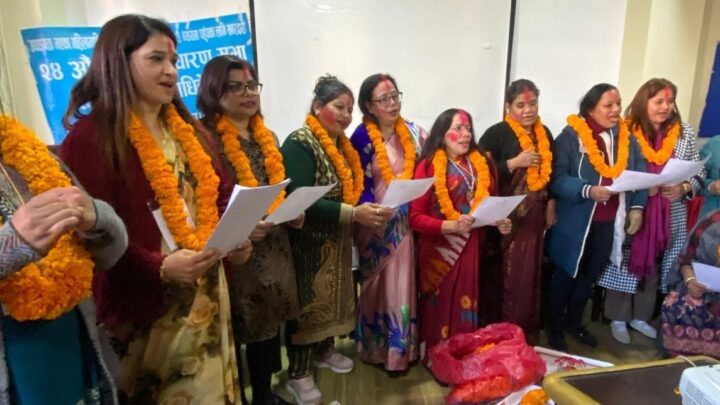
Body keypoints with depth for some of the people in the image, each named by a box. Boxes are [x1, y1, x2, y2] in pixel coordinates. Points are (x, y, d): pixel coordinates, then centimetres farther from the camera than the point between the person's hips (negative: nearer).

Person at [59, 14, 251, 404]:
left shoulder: (188, 131, 12)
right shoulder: (91, 137, -11)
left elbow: (221, 195, 16)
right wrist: (159, 267, -27)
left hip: (205, 297, 6)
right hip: (144, 307, -6)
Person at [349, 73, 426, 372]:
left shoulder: (414, 133, 5)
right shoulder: (362, 137, -7)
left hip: (408, 220, 4)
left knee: (405, 282, 12)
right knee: (382, 285, 5)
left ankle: (406, 345, 27)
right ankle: (381, 349, 21)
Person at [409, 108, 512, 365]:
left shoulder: (482, 164, 9)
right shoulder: (428, 166, -8)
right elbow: (415, 217, -12)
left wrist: (500, 222, -1)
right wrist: (451, 226, -23)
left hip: (472, 249, 5)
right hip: (440, 250, -4)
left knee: (468, 305, 12)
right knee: (442, 307, 4)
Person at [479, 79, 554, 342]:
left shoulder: (544, 134, 11)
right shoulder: (496, 134, -8)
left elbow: (550, 172, 18)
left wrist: (551, 204, 12)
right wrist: (515, 162, -18)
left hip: (534, 215, 6)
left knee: (529, 273, 11)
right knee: (503, 274, -2)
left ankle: (527, 328, 25)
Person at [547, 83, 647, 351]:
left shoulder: (626, 137, 6)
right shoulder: (571, 136, -12)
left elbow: (639, 174, 5)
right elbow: (557, 178, -18)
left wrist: (637, 206, -8)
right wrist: (588, 190, -31)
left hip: (609, 221, 6)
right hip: (576, 221, -5)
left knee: (590, 274, 17)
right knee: (566, 274, 8)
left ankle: (574, 322, 37)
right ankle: (555, 327, 25)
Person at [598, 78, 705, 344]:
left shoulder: (685, 133, 5)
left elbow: (699, 175, 8)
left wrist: (683, 189, -11)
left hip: (669, 218, 4)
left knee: (653, 267, 14)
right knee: (625, 265, 5)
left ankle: (640, 316, 31)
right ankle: (618, 318, 21)